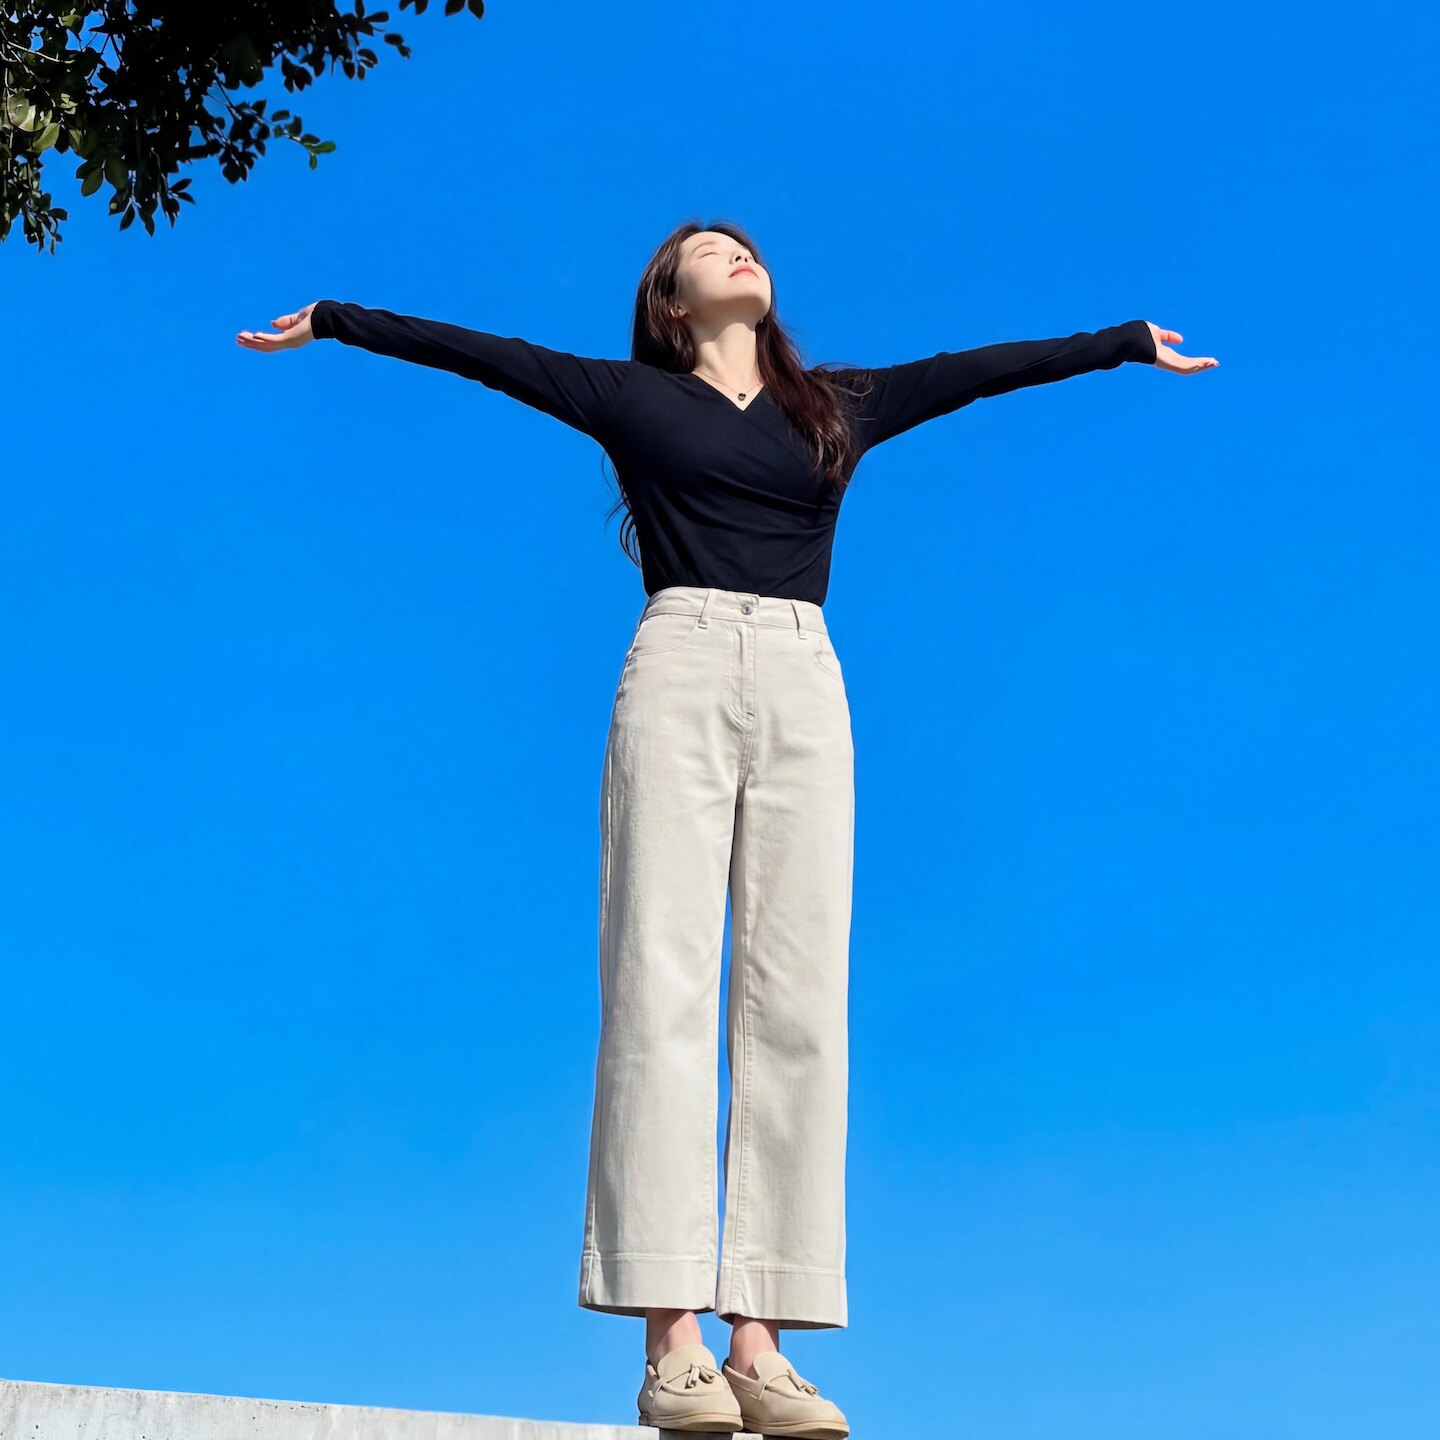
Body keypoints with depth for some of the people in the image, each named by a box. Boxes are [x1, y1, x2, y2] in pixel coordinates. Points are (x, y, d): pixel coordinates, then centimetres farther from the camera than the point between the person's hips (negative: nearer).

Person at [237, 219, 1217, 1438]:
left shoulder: (843, 406, 23)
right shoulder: (629, 396, 16)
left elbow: (980, 367, 29)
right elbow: (478, 351, 18)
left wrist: (1129, 342, 37)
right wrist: (331, 322, 17)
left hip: (804, 691, 3)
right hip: (680, 673, -3)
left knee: (795, 1002, -7)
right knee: (661, 981, -12)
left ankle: (759, 1341, -8)